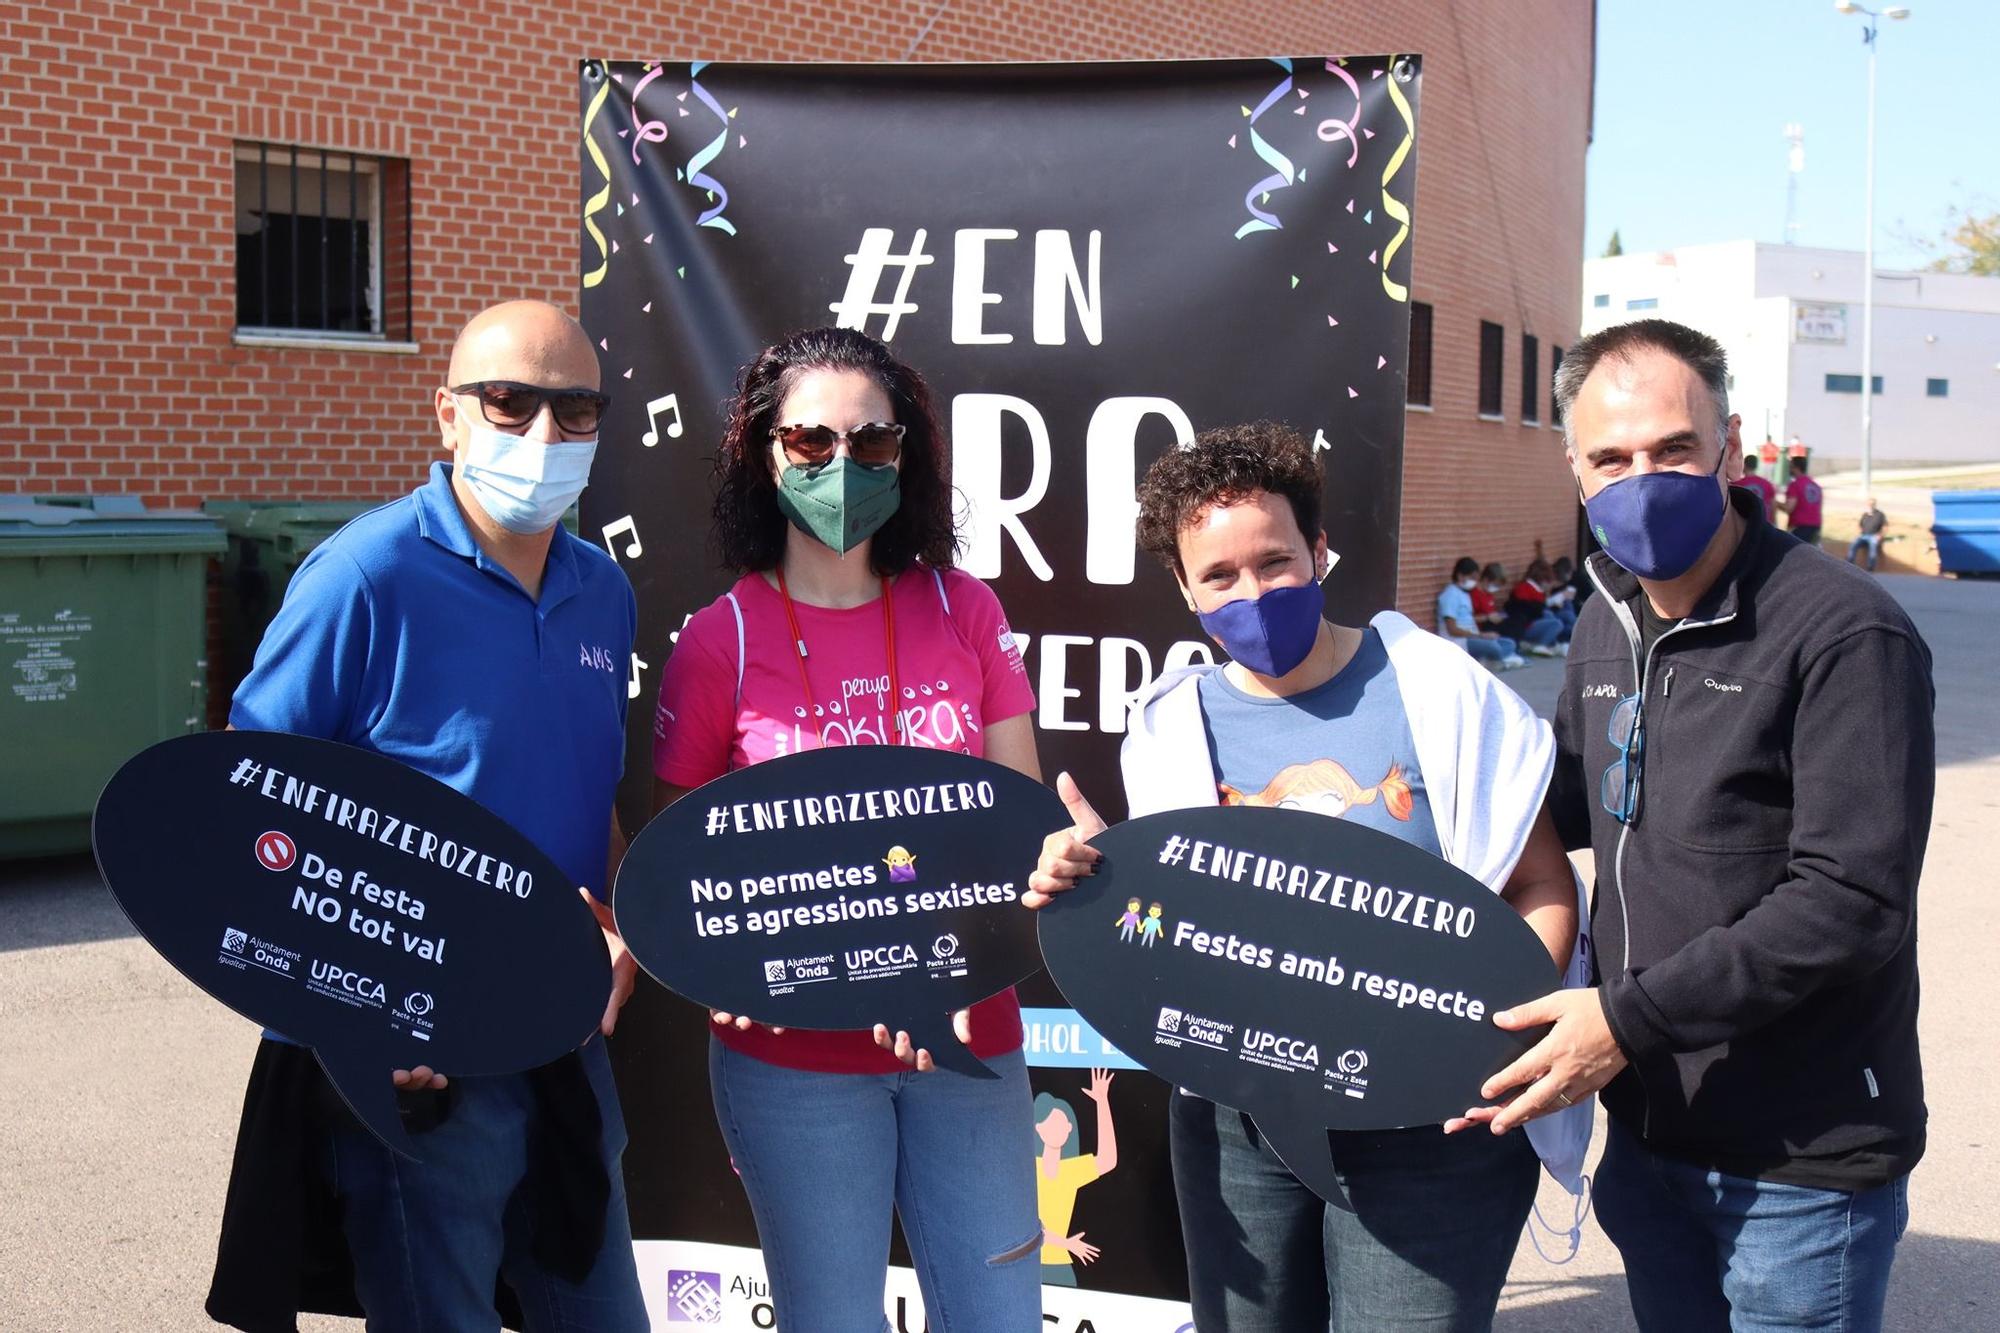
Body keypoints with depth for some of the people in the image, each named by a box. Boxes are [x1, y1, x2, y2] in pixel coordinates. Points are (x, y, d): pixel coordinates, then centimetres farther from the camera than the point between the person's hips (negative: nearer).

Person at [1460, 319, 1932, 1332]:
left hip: (1804, 1162, -7)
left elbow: (1852, 900, -22)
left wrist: (1632, 1017, -23)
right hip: (1650, 1132, 7)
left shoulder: (1845, 634, -17)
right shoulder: (1608, 624, 7)